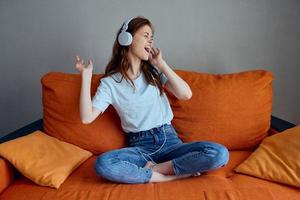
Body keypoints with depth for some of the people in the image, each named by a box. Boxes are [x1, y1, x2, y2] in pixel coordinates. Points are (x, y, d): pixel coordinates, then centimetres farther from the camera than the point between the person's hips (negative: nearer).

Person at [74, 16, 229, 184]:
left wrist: (161, 63, -4)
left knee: (220, 153, -24)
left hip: (168, 140, 2)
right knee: (102, 164, -34)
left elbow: (186, 94, -6)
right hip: (140, 146, -1)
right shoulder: (110, 82, 1)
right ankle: (175, 175, -22)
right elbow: (87, 117, -9)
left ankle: (155, 169, -14)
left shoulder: (154, 71, 7)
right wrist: (86, 75, -12)